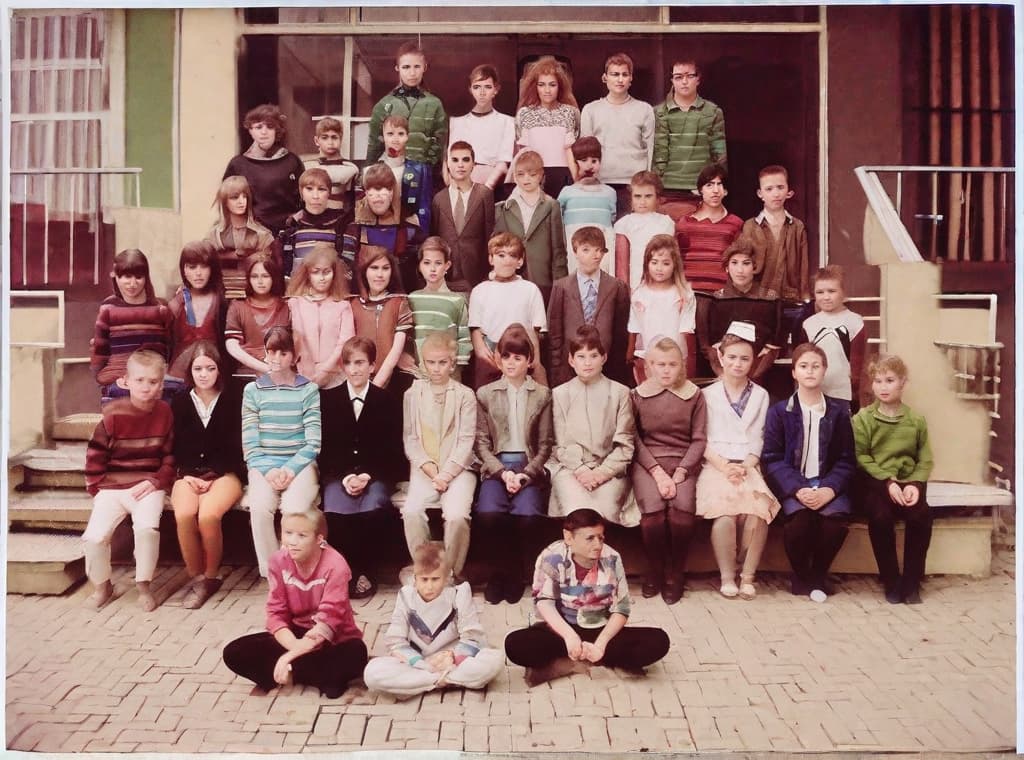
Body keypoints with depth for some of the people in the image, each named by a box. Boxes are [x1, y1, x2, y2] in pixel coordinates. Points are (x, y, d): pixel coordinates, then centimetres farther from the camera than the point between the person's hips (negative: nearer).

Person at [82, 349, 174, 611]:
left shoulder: (164, 413, 0)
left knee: (147, 528, -26)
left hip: (148, 488, 0)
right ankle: (102, 585, 13)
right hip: (112, 487, 1)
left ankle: (143, 585, -4)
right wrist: (97, 489, -1)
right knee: (95, 535, -16)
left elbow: (170, 456, 4)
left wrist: (155, 482, -8)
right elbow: (95, 455, 2)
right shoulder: (113, 415, -5)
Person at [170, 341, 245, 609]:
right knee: (184, 515, -30)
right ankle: (195, 577, -9)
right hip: (189, 474, 2)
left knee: (208, 515, -32)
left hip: (224, 474, -2)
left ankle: (211, 576, -8)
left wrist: (213, 476, -10)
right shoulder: (180, 402, 10)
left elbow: (236, 447, 1)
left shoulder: (232, 400, 3)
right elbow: (175, 447, 10)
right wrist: (188, 476, -7)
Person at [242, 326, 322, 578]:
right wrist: (268, 470, -12)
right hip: (263, 464, 1)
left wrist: (291, 469, -14)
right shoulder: (253, 390, 10)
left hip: (300, 463, -1)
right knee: (260, 507, -29)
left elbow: (314, 441, -1)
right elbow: (250, 442, 3)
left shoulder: (309, 390, 6)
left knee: (294, 508, -30)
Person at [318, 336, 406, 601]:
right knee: (335, 510, -31)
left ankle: (366, 570, -11)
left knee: (373, 508, -32)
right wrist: (345, 477, -12)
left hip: (375, 474, 0)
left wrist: (367, 476, -13)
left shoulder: (387, 401, 6)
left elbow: (391, 449, 2)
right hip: (338, 474, 1)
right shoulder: (328, 399, 8)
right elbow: (325, 447, 4)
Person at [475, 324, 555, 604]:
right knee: (488, 513, -30)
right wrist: (503, 472, -11)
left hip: (529, 467, 0)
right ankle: (500, 569, -2)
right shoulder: (485, 394, 10)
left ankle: (514, 570, 0)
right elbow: (481, 443, 4)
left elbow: (545, 444, 5)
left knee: (527, 514, -29)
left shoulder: (542, 395, 8)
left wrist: (525, 475, -11)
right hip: (496, 467, 1)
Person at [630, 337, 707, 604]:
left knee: (682, 507, -29)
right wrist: (658, 472, -12)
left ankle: (675, 574, -6)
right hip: (647, 462, 0)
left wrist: (679, 474, -10)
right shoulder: (637, 396, 6)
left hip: (683, 463, 1)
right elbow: (634, 440, 1)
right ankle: (654, 572, -3)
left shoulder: (693, 395, 7)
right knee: (653, 508, -28)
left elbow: (699, 439, 3)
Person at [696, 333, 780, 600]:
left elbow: (758, 440, 9)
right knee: (725, 514, -31)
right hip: (716, 466, -1)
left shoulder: (760, 395, 17)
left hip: (748, 467, 2)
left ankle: (748, 575, -11)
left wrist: (745, 467, -9)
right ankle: (727, 576, -12)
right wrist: (725, 466, -12)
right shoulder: (708, 395, 11)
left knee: (758, 512, -30)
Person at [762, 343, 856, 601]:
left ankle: (819, 574, 0)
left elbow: (846, 460, 6)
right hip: (792, 485, -1)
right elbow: (772, 458, -3)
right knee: (801, 516, -32)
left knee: (835, 517, -30)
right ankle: (801, 575, -2)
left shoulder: (838, 411, 10)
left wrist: (829, 489, -13)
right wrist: (798, 489, -17)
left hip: (828, 485, 2)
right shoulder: (779, 411, 4)